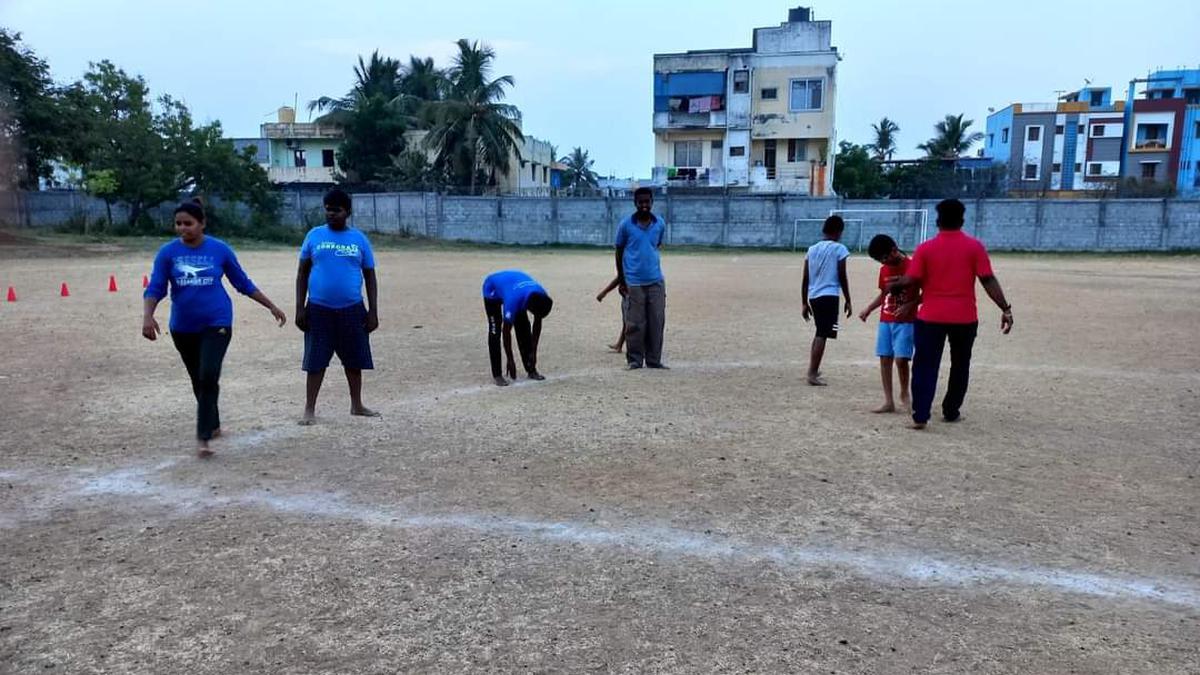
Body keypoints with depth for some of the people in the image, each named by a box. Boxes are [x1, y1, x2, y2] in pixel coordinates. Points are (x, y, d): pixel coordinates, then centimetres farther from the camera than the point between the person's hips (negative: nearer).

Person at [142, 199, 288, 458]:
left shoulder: (220, 249, -5)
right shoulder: (168, 252, -3)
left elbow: (243, 284, 5)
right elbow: (155, 288, -6)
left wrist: (272, 307, 6)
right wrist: (148, 316, -25)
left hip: (216, 324, -3)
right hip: (182, 328, 3)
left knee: (208, 377, -17)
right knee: (198, 381, 15)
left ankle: (203, 437, -12)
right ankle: (213, 425, 36)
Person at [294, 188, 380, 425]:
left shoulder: (359, 239, 3)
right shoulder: (314, 236, 2)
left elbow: (369, 277, 6)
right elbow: (302, 273, 5)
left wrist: (373, 311, -1)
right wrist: (300, 307, -2)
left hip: (352, 310, 1)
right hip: (319, 309, -1)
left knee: (354, 360, 10)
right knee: (316, 361, 2)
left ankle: (357, 405, 25)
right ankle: (309, 409, 12)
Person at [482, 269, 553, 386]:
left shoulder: (542, 297, -29)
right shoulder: (513, 301, -44)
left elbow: (537, 324, -13)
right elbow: (507, 332, -31)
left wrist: (534, 352, -11)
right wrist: (510, 360, -25)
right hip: (493, 289, -5)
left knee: (524, 328, -2)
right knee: (495, 331, -14)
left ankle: (531, 370, 5)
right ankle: (497, 375, -10)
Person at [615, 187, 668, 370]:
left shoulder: (660, 224, 5)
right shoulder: (626, 225, -3)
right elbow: (619, 252, 4)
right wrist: (621, 280, 3)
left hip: (656, 281, 3)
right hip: (633, 283, -3)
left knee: (657, 323, 4)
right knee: (635, 324, 1)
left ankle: (654, 360, 13)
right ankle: (634, 360, 12)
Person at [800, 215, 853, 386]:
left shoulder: (812, 249, 12)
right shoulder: (839, 248, -3)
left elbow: (805, 280, 11)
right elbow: (842, 277, -6)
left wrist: (805, 304, 16)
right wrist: (848, 301, 2)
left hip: (813, 297, 6)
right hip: (829, 296, -6)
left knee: (820, 332, 22)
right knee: (822, 335, -5)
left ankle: (813, 369, 28)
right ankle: (813, 374, -9)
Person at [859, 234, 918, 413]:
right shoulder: (884, 270, 9)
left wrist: (909, 306, -21)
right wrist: (868, 309, 7)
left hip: (905, 322, -6)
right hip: (885, 321, 6)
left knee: (901, 359, -11)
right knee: (885, 359, 2)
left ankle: (904, 393, 14)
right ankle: (888, 401, 7)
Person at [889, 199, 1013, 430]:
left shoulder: (926, 248, -3)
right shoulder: (974, 246, -2)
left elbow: (910, 281, -6)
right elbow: (988, 280, -7)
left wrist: (893, 286, 13)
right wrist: (1005, 309, -4)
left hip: (931, 317, -1)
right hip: (965, 318, 1)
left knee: (925, 366, 2)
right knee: (960, 365, 18)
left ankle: (920, 416, -7)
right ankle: (951, 412, 26)